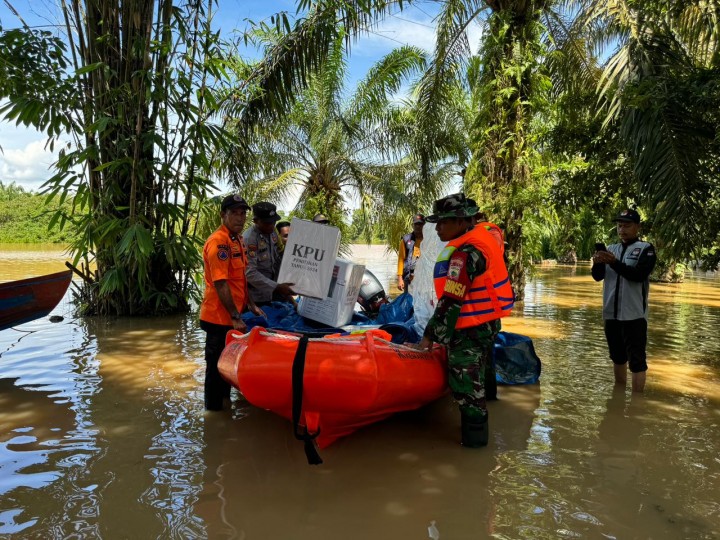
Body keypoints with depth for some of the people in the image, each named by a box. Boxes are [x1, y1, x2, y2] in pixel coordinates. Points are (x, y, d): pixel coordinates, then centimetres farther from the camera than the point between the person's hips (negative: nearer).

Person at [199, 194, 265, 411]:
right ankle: (213, 410, 17)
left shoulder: (237, 240, 12)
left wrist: (251, 305, 17)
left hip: (232, 316, 9)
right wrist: (235, 317, -22)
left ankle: (225, 405, 33)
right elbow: (220, 283, -22)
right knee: (216, 367, 4)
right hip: (219, 317, -9)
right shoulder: (218, 241, -18)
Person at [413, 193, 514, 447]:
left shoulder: (465, 253, -25)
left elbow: (450, 302, -27)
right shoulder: (482, 236, 6)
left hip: (470, 331, -11)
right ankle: (477, 429, 41)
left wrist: (431, 336, -21)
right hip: (486, 323, 11)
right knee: (474, 379, 24)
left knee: (465, 382, 2)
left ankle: (474, 436, 15)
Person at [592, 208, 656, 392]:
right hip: (611, 313, 6)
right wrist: (597, 264, -18)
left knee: (636, 359, -3)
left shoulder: (646, 249, -3)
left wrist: (614, 262, -29)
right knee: (617, 357, 17)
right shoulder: (611, 248, 11)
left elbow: (638, 275, -18)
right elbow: (597, 276, 3)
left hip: (633, 314, -5)